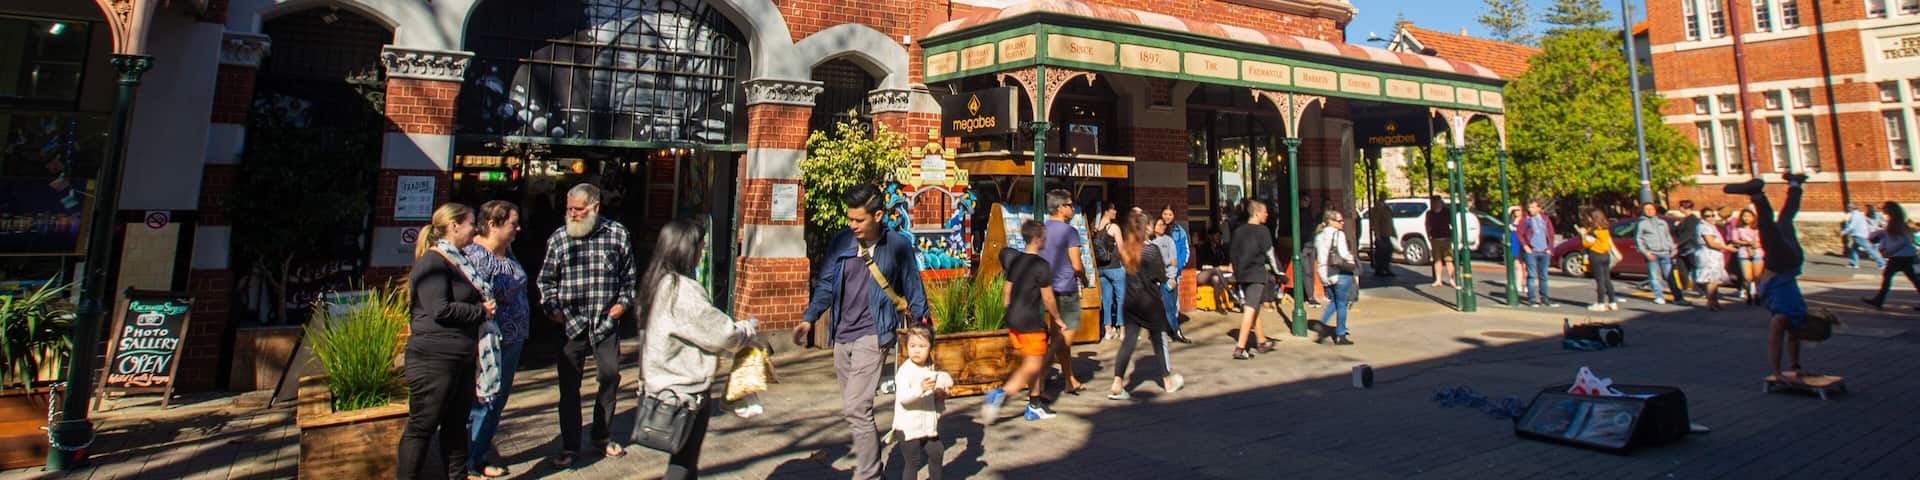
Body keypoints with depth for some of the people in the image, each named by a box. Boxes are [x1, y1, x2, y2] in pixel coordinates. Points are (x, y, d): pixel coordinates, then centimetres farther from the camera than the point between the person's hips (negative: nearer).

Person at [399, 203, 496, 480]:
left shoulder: (459, 261, 15)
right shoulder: (432, 263, -14)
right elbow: (441, 310, -24)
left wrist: (486, 305, 7)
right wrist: (481, 312, -13)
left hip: (462, 358, 10)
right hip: (435, 360, -10)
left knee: (457, 423, 17)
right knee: (421, 427, -1)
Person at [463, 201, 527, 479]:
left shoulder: (506, 251, 9)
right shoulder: (476, 256, -20)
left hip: (513, 341, 9)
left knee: (499, 399, 17)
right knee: (484, 401, 1)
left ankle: (480, 456, 31)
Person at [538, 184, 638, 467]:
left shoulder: (617, 234, 2)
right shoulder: (558, 239, 2)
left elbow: (629, 274, 13)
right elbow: (546, 279, 11)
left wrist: (624, 301, 2)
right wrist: (551, 307, -2)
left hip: (606, 321, 1)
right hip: (570, 322, 0)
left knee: (611, 377, 6)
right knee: (569, 386, 4)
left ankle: (602, 436, 27)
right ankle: (570, 447, 16)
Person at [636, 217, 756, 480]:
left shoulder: (655, 284, 7)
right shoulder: (683, 290, -23)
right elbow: (721, 333, -19)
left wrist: (737, 334, 8)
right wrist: (748, 328, 0)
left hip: (663, 385, 9)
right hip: (687, 389, -9)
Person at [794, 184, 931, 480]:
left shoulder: (897, 247, -4)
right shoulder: (840, 243, 4)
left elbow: (913, 292, 4)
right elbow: (825, 286, 10)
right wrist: (809, 318, -3)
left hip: (872, 336, -5)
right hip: (841, 336, 5)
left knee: (856, 407, -14)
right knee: (853, 408, 13)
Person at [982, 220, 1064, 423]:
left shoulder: (1015, 260, 9)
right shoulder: (1041, 265, -13)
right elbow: (1048, 298, -10)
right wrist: (1057, 319, 4)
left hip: (1013, 320, 8)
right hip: (1031, 321, -8)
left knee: (1030, 364, 16)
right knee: (1033, 366, -2)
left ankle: (1035, 405, 21)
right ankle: (1000, 393, -17)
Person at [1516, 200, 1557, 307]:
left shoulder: (1545, 219, 9)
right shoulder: (1525, 219, 0)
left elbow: (1551, 233, 13)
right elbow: (1520, 234, -2)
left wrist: (1550, 248, 5)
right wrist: (1525, 246, -11)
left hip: (1544, 251, 4)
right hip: (1531, 251, -4)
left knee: (1543, 276, 10)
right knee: (1532, 275, -5)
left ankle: (1544, 298, 18)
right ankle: (1532, 299, -1)